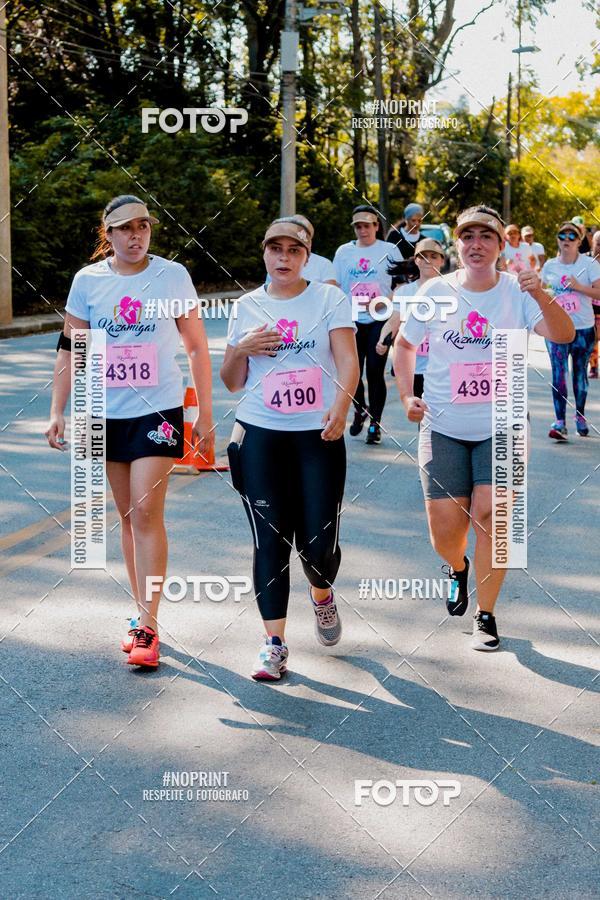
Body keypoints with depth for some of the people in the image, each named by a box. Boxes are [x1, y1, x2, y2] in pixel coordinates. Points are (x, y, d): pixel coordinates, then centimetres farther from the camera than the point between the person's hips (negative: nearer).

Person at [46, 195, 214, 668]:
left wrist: (205, 414, 1)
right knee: (128, 517, 10)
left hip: (159, 409, -3)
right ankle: (143, 613, 22)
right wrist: (57, 411, 2)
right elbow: (70, 349, 8)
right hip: (107, 412, 3)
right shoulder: (88, 280, 2)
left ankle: (147, 627, -8)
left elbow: (197, 347, 2)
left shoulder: (172, 275, -3)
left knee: (146, 512, -12)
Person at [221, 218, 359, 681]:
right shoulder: (248, 306, 10)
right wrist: (240, 349, -8)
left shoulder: (329, 298, 3)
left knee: (318, 541, -4)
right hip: (260, 436, 2)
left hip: (319, 435, -1)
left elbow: (348, 360, -9)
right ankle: (275, 643, 6)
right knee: (270, 540, -3)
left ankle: (322, 595, 31)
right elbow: (232, 382, 13)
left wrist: (341, 405, -28)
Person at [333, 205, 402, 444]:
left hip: (379, 320, -3)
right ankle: (360, 411, 32)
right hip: (352, 320, 3)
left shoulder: (390, 251, 1)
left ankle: (375, 423, 6)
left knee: (375, 372, -4)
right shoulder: (344, 251, 8)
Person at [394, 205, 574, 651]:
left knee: (490, 515, -12)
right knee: (445, 531, 1)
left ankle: (486, 615, 7)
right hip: (443, 426, 1)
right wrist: (407, 395, 1)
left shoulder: (517, 291, -5)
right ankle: (458, 569, 39)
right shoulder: (436, 291, -1)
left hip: (501, 426, -1)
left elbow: (564, 335, -18)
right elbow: (404, 344, 13)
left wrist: (542, 297, -36)